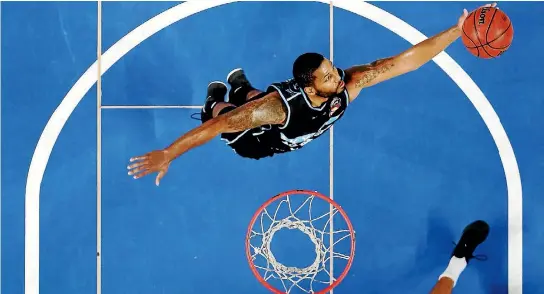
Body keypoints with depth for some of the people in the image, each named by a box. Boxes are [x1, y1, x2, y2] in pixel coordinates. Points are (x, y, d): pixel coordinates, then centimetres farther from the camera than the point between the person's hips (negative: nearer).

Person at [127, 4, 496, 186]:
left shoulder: (350, 83, -41)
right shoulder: (280, 105, -52)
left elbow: (404, 60, -44)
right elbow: (218, 126, -50)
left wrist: (455, 32, -53)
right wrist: (167, 154, -51)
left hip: (295, 135, 4)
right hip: (262, 141, -4)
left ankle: (241, 85, 57)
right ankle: (216, 98, 52)